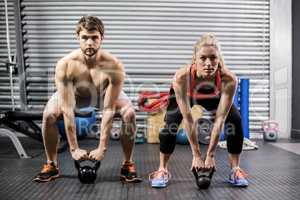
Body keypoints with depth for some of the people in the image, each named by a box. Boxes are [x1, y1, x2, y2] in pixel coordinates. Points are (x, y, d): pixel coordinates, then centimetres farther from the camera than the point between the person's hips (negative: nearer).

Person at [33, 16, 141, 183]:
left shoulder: (114, 66, -37)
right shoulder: (65, 65, -35)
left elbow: (109, 110, -34)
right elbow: (67, 109, -33)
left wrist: (102, 148, -33)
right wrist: (74, 148, -32)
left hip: (106, 94, 0)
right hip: (76, 94, 1)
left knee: (129, 114, -25)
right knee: (49, 115, -22)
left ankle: (128, 165, -5)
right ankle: (51, 165, 2)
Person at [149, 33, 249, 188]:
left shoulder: (229, 79, -39)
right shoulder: (181, 77, -42)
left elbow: (220, 119, -33)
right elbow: (188, 119, -35)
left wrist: (210, 155, -29)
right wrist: (196, 155, -30)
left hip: (214, 96, 1)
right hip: (185, 94, -1)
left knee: (235, 121, -16)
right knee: (171, 123, -20)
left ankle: (235, 169, 4)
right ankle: (162, 170, 0)